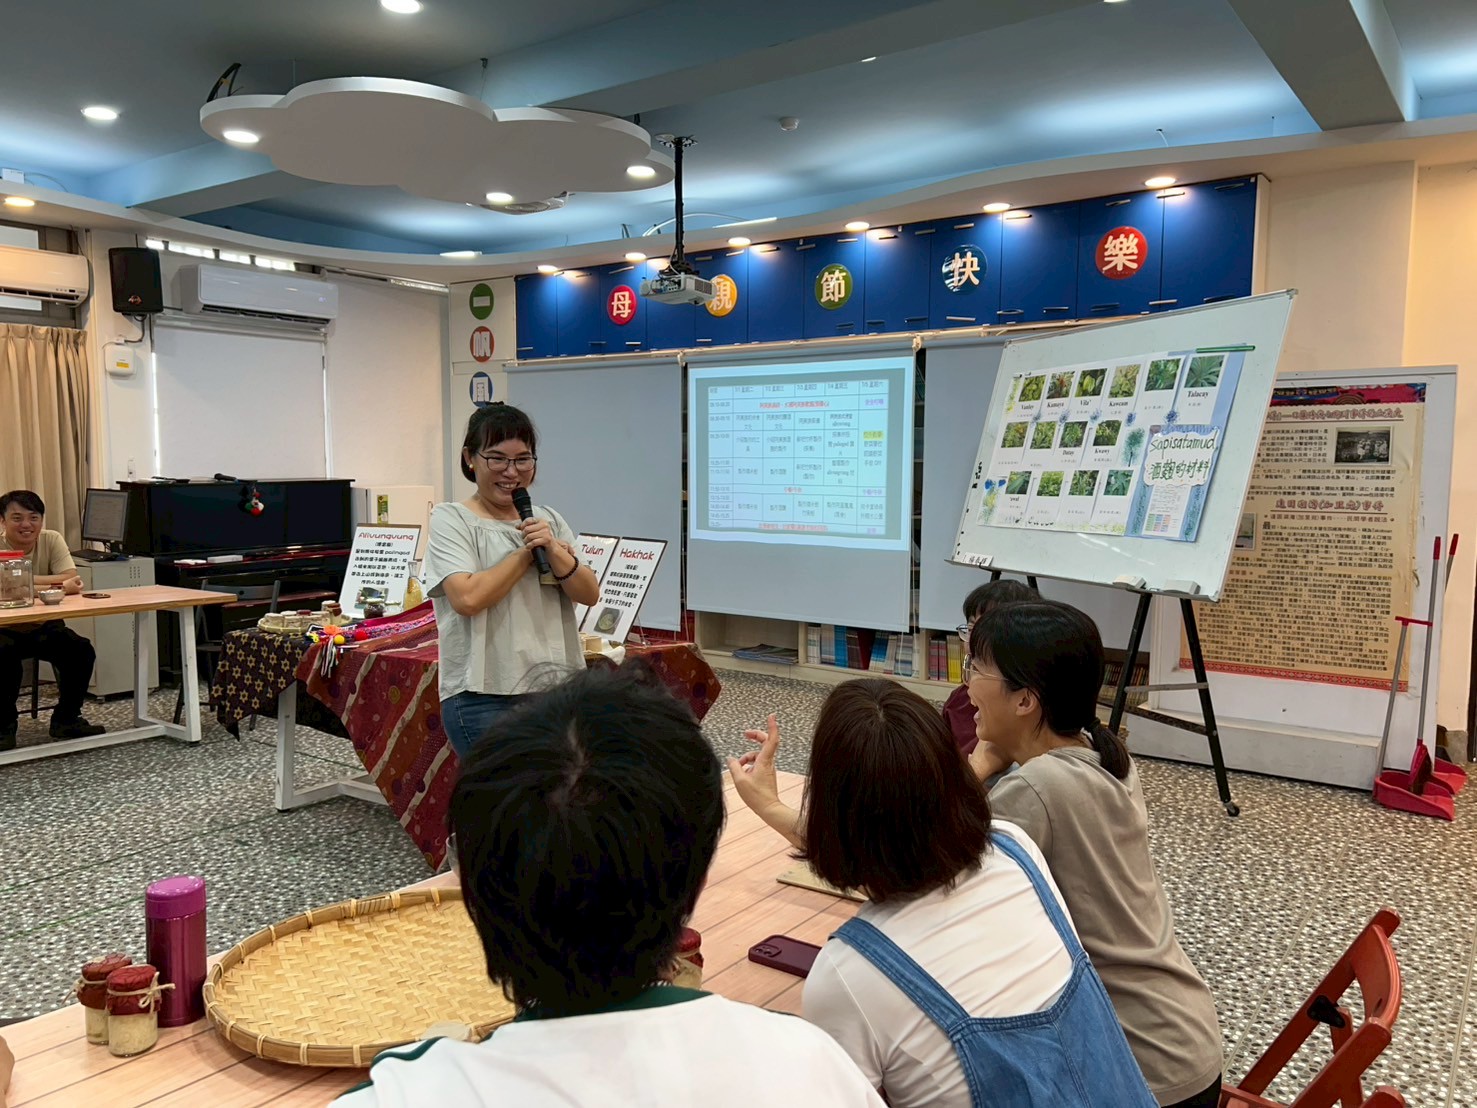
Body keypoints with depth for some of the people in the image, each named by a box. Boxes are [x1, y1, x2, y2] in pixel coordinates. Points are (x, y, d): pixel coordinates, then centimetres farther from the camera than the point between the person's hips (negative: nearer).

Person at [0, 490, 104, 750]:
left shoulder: (52, 540, -6)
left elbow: (73, 582, -19)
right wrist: (57, 586, -32)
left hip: (45, 626, 3)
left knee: (82, 651, -20)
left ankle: (66, 719, 2)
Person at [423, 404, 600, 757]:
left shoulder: (549, 520, 12)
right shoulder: (451, 520, -3)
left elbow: (590, 594, 4)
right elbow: (467, 598, -18)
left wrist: (553, 550, -13)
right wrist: (528, 550, -8)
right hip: (484, 698, -5)